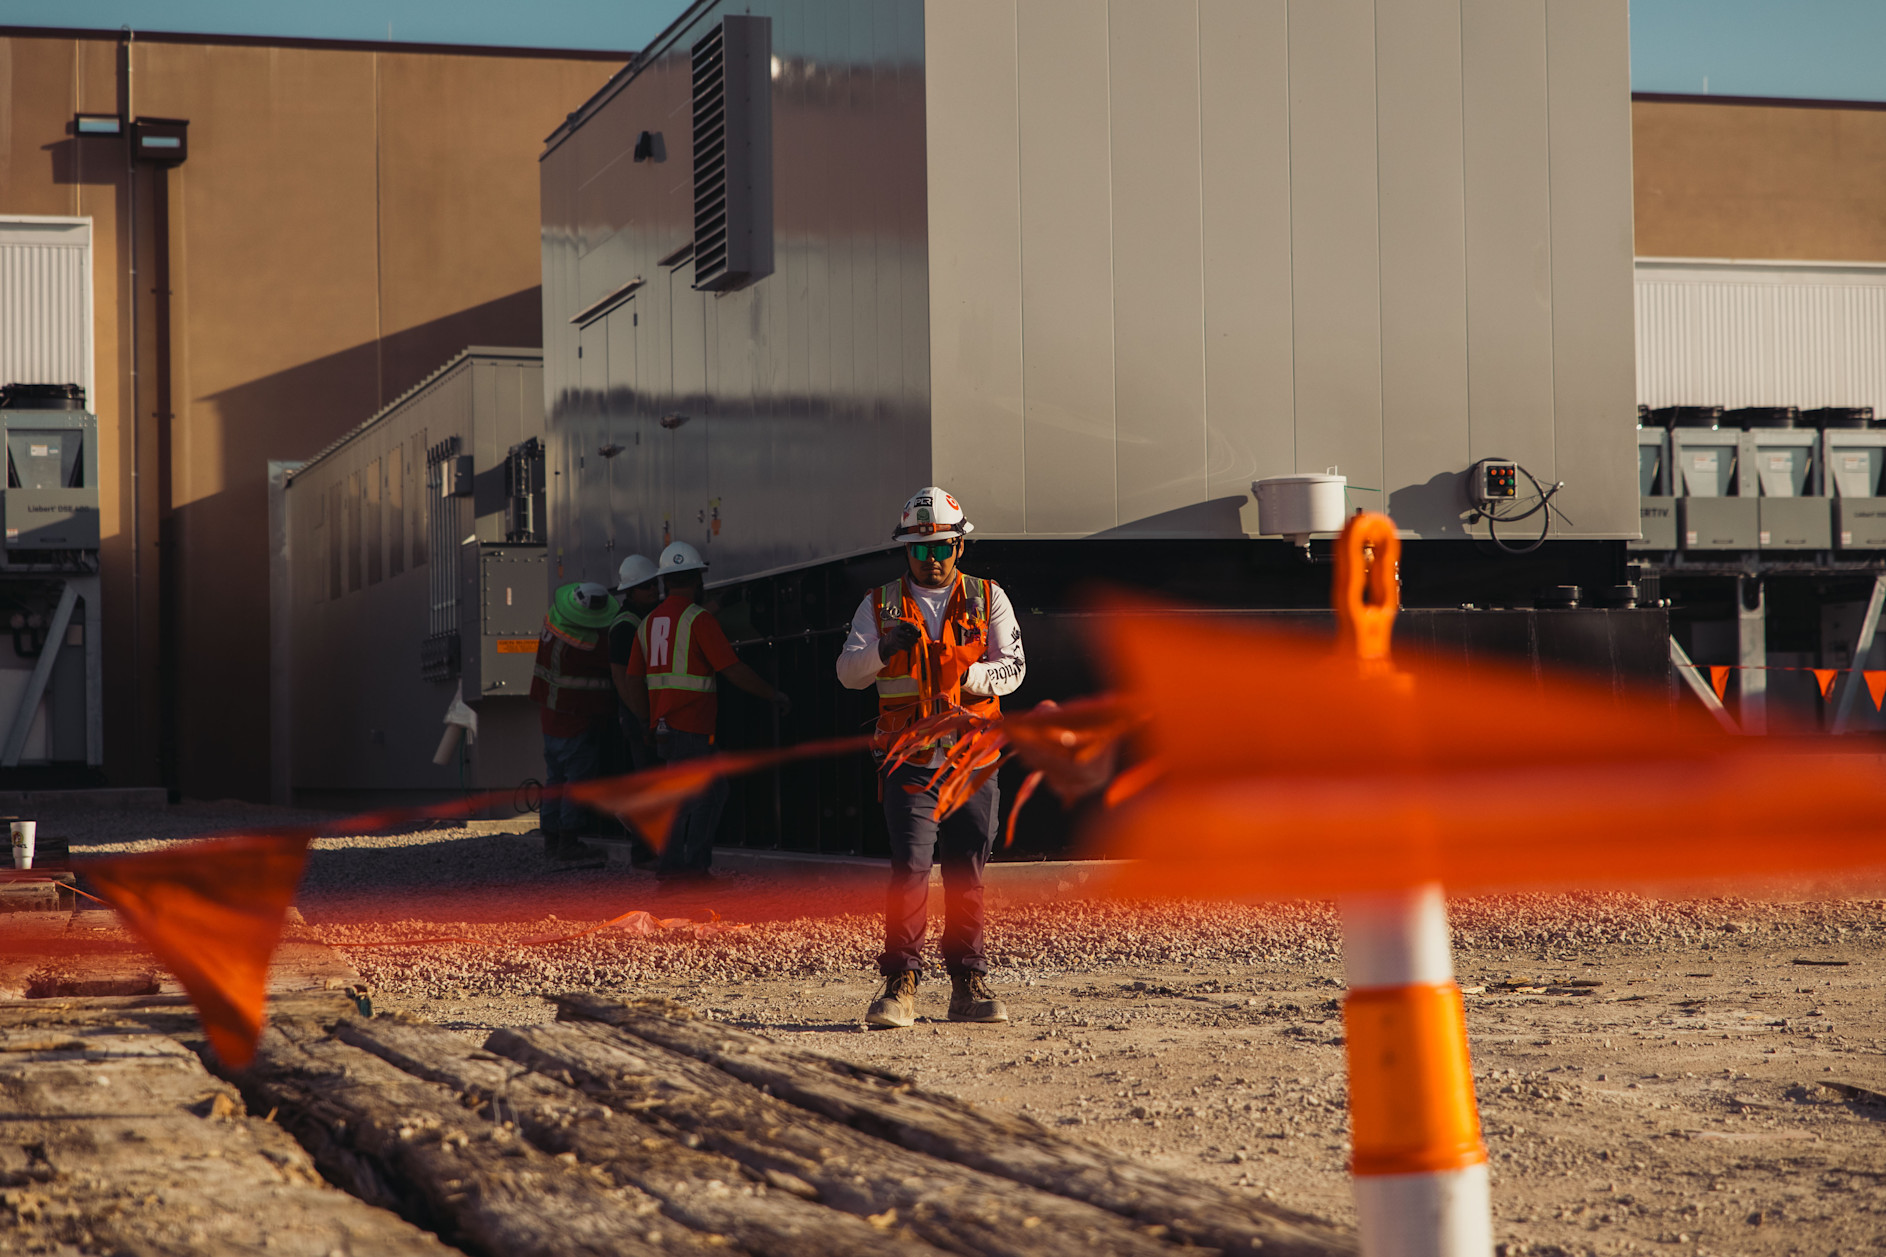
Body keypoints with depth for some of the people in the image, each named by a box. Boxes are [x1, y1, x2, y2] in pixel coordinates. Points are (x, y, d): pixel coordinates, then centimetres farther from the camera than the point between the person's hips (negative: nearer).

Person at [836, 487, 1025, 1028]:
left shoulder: (988, 600, 10)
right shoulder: (881, 604, 8)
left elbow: (1013, 668, 0)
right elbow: (848, 672, -1)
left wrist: (968, 675, -19)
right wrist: (883, 650, -22)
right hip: (910, 760, -1)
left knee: (967, 873, 6)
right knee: (910, 866, -14)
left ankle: (969, 986, 14)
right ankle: (900, 984, -12)